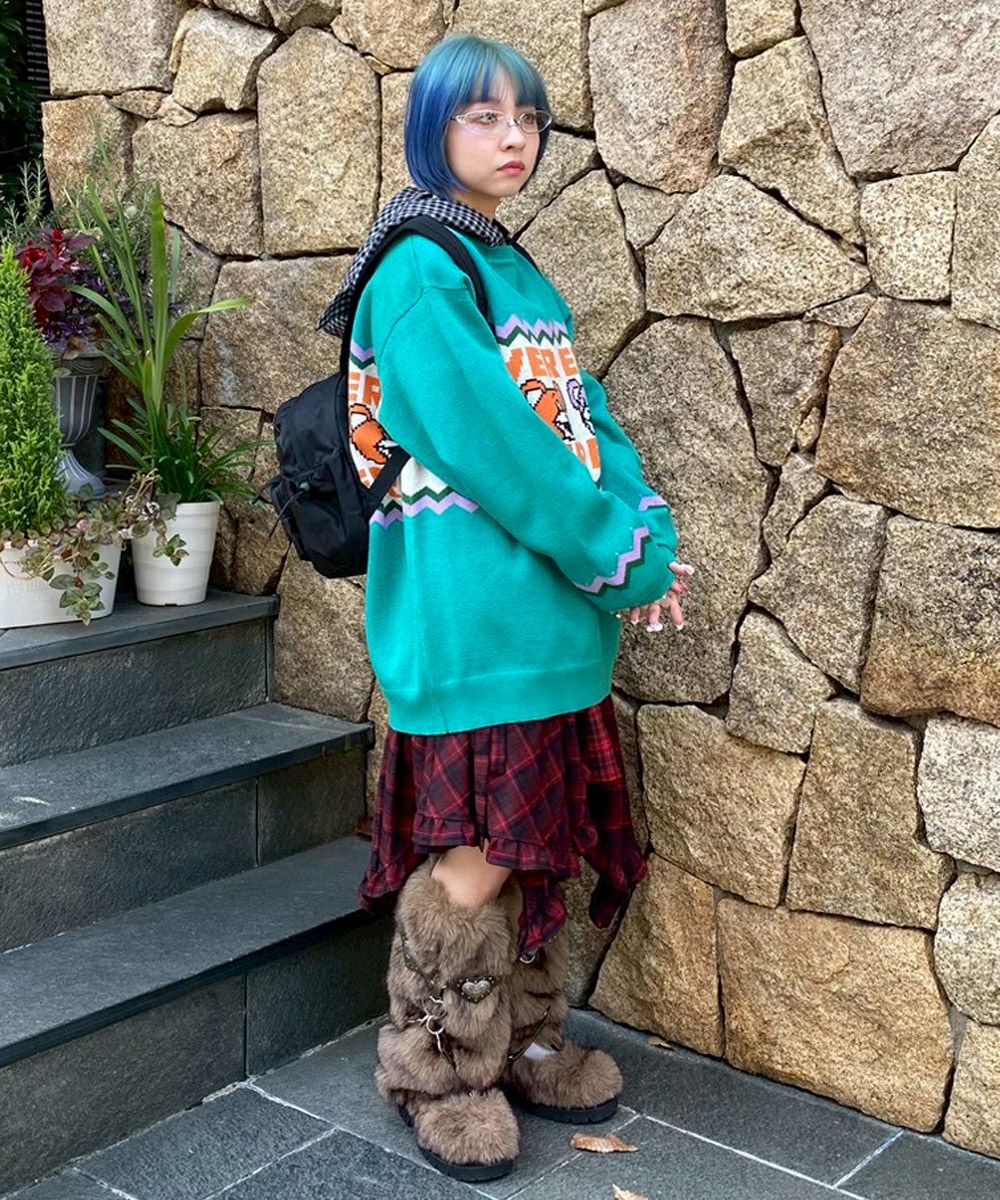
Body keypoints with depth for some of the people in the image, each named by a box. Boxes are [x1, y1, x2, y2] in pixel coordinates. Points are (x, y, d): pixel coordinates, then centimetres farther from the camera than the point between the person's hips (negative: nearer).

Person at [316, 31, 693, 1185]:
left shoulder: (519, 272, 18)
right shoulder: (420, 273, -9)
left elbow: (587, 417, 11)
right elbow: (490, 445, -18)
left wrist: (647, 534, -6)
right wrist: (623, 557, -13)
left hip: (552, 606, 8)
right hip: (469, 619, -8)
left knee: (541, 842, 16)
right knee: (476, 860, -1)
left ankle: (525, 1045, 33)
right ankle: (436, 1074, 19)